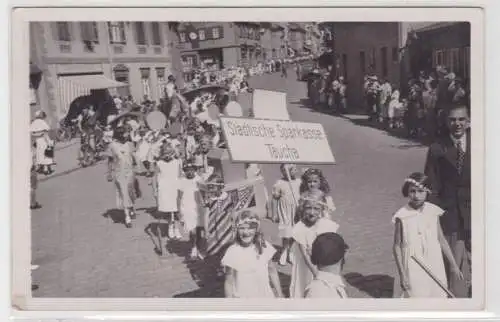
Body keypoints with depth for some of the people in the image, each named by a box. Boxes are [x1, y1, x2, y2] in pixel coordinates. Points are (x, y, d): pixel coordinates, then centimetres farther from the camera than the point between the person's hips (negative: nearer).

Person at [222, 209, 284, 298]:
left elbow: (272, 270, 10)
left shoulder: (264, 247, -3)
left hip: (265, 296, 3)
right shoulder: (233, 252, -12)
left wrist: (279, 294, 13)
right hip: (242, 298, -3)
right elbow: (229, 282, -6)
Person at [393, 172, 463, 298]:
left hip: (434, 267, 4)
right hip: (413, 268, -4)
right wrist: (402, 273, -8)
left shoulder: (433, 212, -2)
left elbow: (441, 240, 8)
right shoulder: (403, 216, -11)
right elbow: (397, 246, -6)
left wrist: (453, 265, 11)